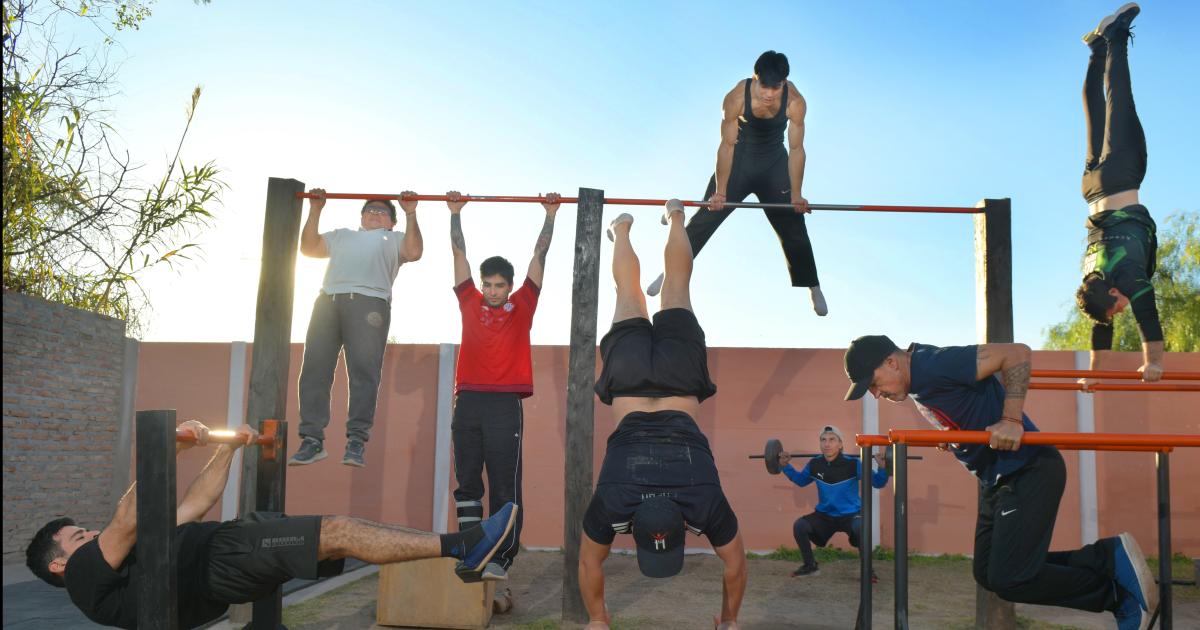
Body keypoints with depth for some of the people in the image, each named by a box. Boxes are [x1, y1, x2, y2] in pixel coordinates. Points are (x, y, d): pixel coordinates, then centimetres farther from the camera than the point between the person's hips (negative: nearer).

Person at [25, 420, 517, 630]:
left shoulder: (134, 556, 34)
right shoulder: (87, 575, 7)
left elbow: (194, 506, 31)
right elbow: (128, 521, -14)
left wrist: (227, 447, 27)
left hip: (228, 553, 10)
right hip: (221, 560, -10)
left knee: (343, 529, -3)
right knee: (339, 531, -22)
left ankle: (462, 548, -5)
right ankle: (461, 546, -24)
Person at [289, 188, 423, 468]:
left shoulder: (394, 238, 28)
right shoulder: (342, 235, 38)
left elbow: (413, 252, 7)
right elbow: (308, 247, 26)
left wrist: (410, 214, 6)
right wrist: (315, 210, 24)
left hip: (369, 301, -3)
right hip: (328, 300, 3)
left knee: (363, 372, -12)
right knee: (314, 370, -5)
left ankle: (357, 440, -11)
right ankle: (312, 439, -3)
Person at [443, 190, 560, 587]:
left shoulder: (522, 305, 7)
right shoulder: (469, 302, 12)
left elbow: (539, 256, 10)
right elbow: (459, 254, 17)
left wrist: (551, 215, 12)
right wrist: (455, 213, 19)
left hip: (505, 404, -3)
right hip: (469, 401, 3)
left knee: (505, 487, -2)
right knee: (467, 484, 6)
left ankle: (500, 559, 0)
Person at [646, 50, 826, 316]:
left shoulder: (795, 102, -25)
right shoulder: (736, 98, -28)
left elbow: (796, 149, -16)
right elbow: (727, 144, -20)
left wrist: (796, 195, -13)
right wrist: (719, 191, -16)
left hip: (775, 165, 1)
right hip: (738, 161, -1)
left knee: (794, 229, 3)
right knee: (704, 220, 0)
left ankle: (814, 289, 18)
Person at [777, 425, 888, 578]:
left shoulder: (853, 464, -18)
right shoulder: (814, 464, -7)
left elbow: (878, 483, -12)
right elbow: (800, 480, 15)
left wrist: (882, 466, -30)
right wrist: (785, 466, 2)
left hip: (851, 514, -4)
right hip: (824, 515, 4)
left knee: (860, 528, -36)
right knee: (799, 526, -19)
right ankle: (810, 566, 4)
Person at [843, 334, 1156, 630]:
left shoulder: (937, 364, -21)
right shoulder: (918, 381, 8)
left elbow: (1017, 353, -27)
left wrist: (1011, 420, -30)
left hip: (1030, 471, -10)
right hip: (999, 479, 10)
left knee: (1009, 580, -14)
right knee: (988, 573, 9)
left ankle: (1112, 562, 1)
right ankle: (1105, 558, 11)